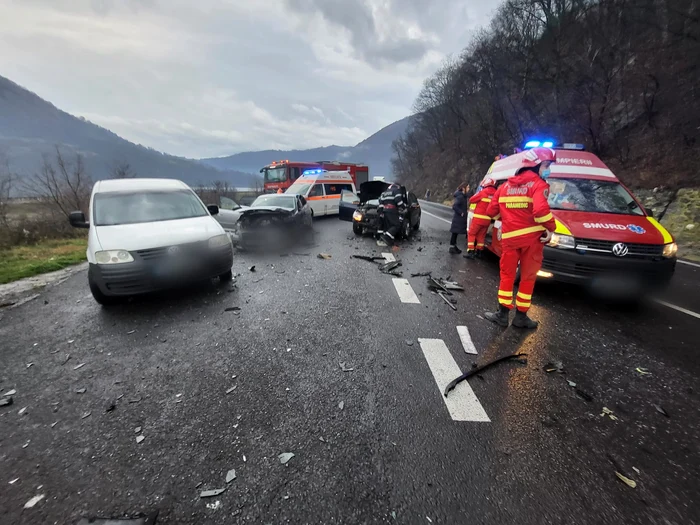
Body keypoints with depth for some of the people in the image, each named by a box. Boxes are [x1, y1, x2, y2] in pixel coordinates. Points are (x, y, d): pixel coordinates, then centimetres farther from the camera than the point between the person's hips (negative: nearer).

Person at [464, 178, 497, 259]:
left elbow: (471, 200, 1)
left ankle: (470, 252, -1)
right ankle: (479, 252, 24)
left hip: (478, 218, -5)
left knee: (471, 234, 6)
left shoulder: (483, 192, -8)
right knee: (481, 235, 18)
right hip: (488, 219, 5)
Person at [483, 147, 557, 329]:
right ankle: (521, 316, 15)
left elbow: (491, 211, 12)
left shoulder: (506, 185, 12)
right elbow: (541, 210, -24)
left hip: (509, 237, 4)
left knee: (507, 275, 13)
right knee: (528, 277, 9)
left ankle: (503, 313, 12)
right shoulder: (538, 184, -8)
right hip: (531, 237, -4)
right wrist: (550, 228, -9)